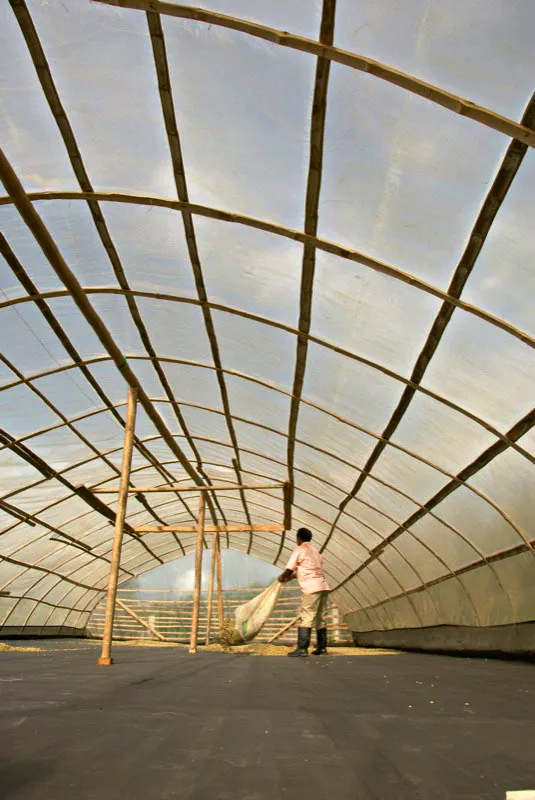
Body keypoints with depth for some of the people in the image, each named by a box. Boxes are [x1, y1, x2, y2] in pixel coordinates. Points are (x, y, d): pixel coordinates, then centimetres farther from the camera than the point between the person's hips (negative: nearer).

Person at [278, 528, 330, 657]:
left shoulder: (299, 549, -1)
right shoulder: (314, 550, 23)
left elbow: (289, 569, -1)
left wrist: (282, 577, 18)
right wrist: (291, 576, 29)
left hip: (311, 588, -8)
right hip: (323, 586, 8)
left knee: (306, 619, -8)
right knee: (320, 618, 12)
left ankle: (302, 649, -10)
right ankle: (322, 648, 15)